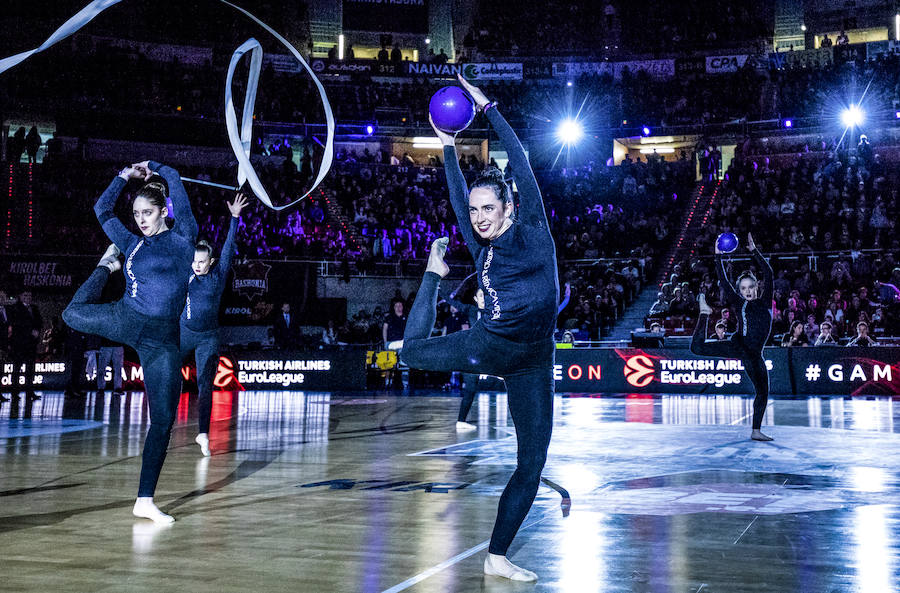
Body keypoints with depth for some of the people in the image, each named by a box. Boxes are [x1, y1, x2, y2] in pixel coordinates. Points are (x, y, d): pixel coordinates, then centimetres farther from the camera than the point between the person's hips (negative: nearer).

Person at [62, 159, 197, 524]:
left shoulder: (183, 238, 6)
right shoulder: (132, 244, 14)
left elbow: (174, 181, 5)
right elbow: (103, 209, 23)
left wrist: (151, 167, 21)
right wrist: (125, 176, 23)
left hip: (162, 340, -3)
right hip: (128, 320, 3)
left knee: (163, 422, -5)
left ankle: (145, 501, 6)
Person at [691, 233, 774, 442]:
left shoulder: (765, 302, 9)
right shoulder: (740, 304, 5)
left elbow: (768, 273, 0)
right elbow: (724, 282, -3)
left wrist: (754, 250, -5)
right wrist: (718, 256, -8)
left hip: (754, 354, 2)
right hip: (738, 345, -1)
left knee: (763, 392, 4)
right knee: (697, 347, -17)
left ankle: (756, 431, 15)